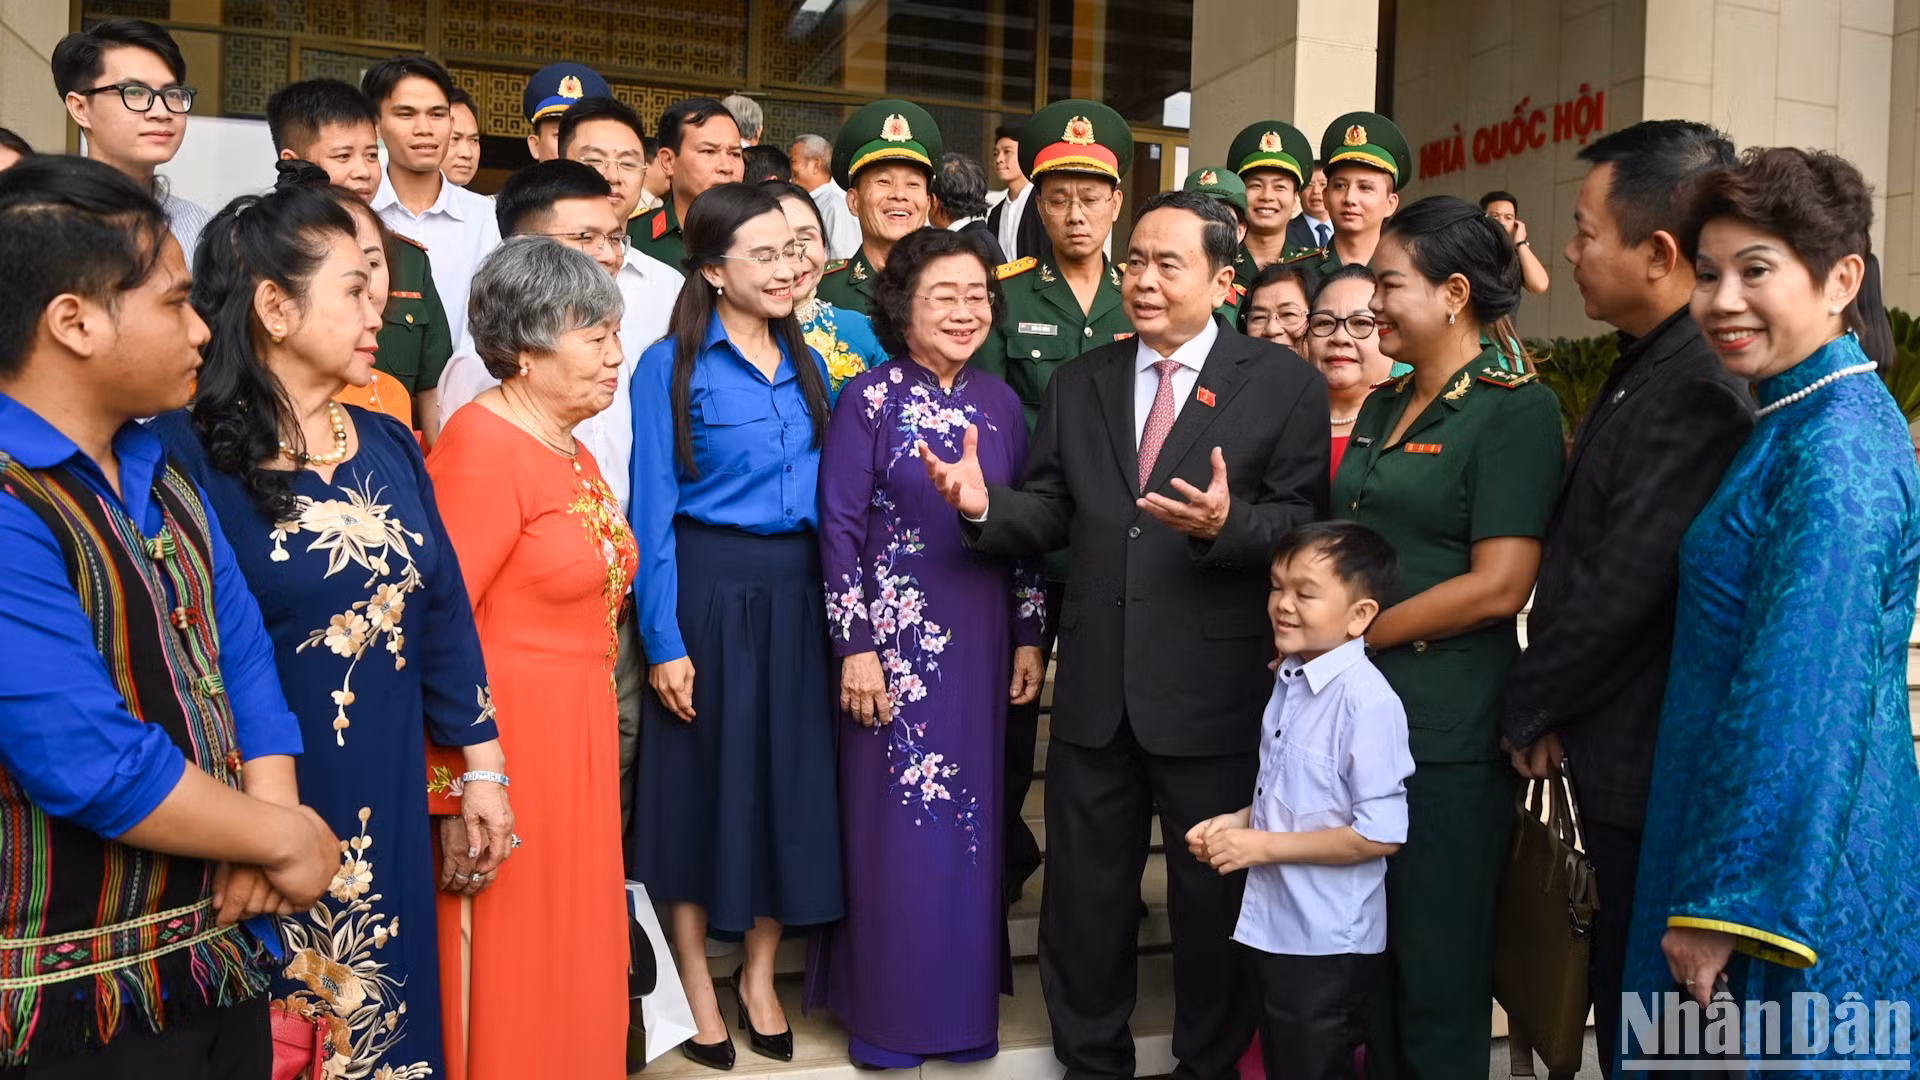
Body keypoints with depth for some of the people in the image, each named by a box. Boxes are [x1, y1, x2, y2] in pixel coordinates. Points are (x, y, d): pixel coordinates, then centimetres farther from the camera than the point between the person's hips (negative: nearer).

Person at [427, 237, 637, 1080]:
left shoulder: (574, 453, 14)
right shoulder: (482, 444, -15)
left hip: (578, 741, 9)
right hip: (506, 740, -9)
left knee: (576, 965, 18)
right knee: (510, 978, 5)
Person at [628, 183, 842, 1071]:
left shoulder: (809, 364, 9)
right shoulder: (669, 366, -6)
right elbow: (653, 513, -9)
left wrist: (838, 605, 4)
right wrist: (664, 640, -13)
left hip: (795, 589, 5)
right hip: (706, 588, -5)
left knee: (788, 775, 10)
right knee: (699, 775, 5)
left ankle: (759, 975, 28)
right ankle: (694, 984, 23)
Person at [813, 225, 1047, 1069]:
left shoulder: (999, 403, 6)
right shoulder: (869, 399, -7)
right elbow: (839, 527, -9)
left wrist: (1029, 637, 7)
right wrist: (855, 647, -13)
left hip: (979, 642, 4)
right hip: (895, 638, -4)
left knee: (971, 821, 12)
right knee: (896, 820, 4)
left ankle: (962, 1002, 28)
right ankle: (889, 1011, 21)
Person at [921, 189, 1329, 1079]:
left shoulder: (1283, 385, -3)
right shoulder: (1079, 384, 10)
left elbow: (1309, 523, -10)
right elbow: (1049, 516, 6)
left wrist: (1227, 524, -28)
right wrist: (986, 506, -14)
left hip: (1214, 688, -4)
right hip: (1096, 685, 4)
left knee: (1214, 896, 13)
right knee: (1086, 890, 17)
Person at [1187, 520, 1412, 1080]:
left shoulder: (1367, 701, -24)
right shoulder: (1290, 679, 4)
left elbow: (1381, 834, -24)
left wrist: (1263, 845, -20)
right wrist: (1239, 821, -1)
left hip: (1329, 942, -8)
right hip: (1274, 924, 8)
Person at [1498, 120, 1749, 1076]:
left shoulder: (1697, 391, -22)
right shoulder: (1652, 365, 9)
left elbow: (1620, 585, -22)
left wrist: (1530, 709, -9)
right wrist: (1545, 704, 7)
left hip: (1648, 772, -9)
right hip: (1621, 756, 9)